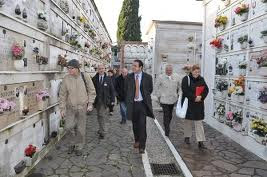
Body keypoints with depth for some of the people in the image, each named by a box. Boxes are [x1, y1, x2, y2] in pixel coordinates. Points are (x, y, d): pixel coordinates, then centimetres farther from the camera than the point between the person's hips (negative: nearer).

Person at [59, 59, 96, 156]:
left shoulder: (85, 76, -7)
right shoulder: (66, 79, -6)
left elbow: (92, 91, 1)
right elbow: (62, 95, 0)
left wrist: (90, 104, -3)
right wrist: (62, 109, -1)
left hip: (82, 107, -1)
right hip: (70, 107, 1)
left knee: (81, 129, 6)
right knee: (68, 127, -4)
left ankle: (79, 147, 27)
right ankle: (73, 143, 25)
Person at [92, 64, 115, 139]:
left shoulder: (108, 79, 1)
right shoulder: (94, 79, 2)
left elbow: (112, 90, 3)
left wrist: (112, 100, -3)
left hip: (104, 100, -2)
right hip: (97, 100, 2)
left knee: (101, 115, -8)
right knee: (100, 115, 14)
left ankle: (101, 132, 0)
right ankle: (101, 129, 29)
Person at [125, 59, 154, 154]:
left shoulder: (147, 77, -3)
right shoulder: (129, 77, 3)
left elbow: (150, 89, 10)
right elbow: (126, 89, 15)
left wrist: (145, 97, 8)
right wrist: (129, 99, 11)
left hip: (143, 104, -3)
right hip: (132, 103, 3)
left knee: (142, 125, -7)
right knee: (135, 124, 13)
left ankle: (142, 146, 3)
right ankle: (137, 141, 35)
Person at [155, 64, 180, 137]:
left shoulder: (176, 77, 1)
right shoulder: (161, 77, -7)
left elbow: (178, 86, 17)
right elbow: (156, 87, 1)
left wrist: (177, 94, 14)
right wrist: (158, 96, -2)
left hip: (173, 99, 4)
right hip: (164, 99, -3)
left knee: (170, 115, 15)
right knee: (166, 115, -8)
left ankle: (167, 127, 37)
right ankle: (167, 130, -1)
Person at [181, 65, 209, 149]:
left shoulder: (201, 79, 7)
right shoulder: (186, 79, -6)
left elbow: (206, 90, 6)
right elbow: (185, 91, -14)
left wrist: (201, 97, -11)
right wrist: (194, 97, -19)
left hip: (199, 105, 3)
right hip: (188, 103, -3)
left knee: (199, 122, 2)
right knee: (188, 120, 11)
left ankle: (200, 142, 3)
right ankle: (187, 137, 31)